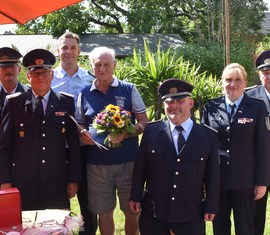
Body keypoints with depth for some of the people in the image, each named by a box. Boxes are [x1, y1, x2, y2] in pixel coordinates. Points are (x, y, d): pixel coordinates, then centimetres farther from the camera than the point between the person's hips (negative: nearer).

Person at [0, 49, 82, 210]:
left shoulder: (66, 103, 4)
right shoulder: (14, 103, 1)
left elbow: (74, 143, 5)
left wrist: (74, 179, 3)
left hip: (57, 185, 1)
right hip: (23, 184, -1)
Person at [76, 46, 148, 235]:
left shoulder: (129, 90, 1)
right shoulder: (85, 94, 6)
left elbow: (144, 123, 0)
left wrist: (125, 134, -19)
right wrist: (82, 136, -8)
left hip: (128, 162, -1)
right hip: (97, 164, 2)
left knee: (132, 211, 8)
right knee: (104, 212, 11)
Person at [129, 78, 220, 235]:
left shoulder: (209, 136, -1)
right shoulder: (151, 131, 0)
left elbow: (213, 174, 1)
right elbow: (140, 167, 4)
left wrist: (211, 207, 0)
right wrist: (136, 197, 5)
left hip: (191, 217, -1)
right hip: (153, 213, 1)